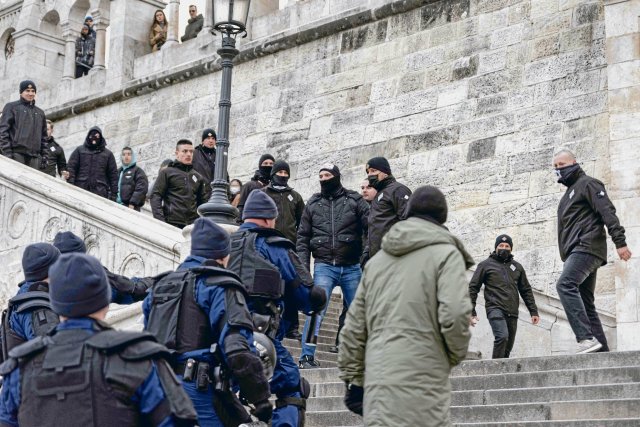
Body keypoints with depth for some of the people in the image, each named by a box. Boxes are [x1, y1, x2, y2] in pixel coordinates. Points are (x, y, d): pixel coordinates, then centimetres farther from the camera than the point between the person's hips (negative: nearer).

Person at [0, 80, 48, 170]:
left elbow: (43, 136, 24)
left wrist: (44, 155, 12)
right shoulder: (12, 107, 9)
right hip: (17, 153, -5)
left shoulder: (40, 113, 24)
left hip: (34, 156, 5)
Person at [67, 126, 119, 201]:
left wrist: (113, 194, 5)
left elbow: (113, 174, 14)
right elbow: (71, 168, 7)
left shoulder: (108, 154, 17)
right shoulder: (79, 150, 15)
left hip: (100, 192, 0)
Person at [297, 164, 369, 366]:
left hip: (352, 267, 0)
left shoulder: (354, 200, 4)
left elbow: (370, 228, -2)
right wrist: (303, 266, 2)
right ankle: (307, 356, -11)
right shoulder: (313, 204, 10)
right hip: (324, 266, 0)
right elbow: (303, 237, 12)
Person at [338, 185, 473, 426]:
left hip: (378, 384, 6)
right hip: (420, 386, -6)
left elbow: (354, 326, 17)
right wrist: (456, 355, 6)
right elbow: (454, 315, -14)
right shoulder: (445, 253, -1)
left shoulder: (377, 259, 18)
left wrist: (354, 379, 22)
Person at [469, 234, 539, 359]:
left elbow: (526, 291, 24)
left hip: (512, 313, 5)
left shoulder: (517, 267, 21)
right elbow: (473, 288, 6)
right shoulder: (486, 265, 9)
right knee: (502, 336, -27)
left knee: (508, 347, 2)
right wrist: (471, 312, -4)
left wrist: (533, 311, 15)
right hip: (495, 308, -5)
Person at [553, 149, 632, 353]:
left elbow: (607, 211, -11)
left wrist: (619, 241, -22)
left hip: (586, 246, -10)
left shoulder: (587, 184, 1)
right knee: (585, 303, 4)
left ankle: (587, 338, -37)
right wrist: (566, 257, 19)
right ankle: (601, 350, 1)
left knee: (565, 285, -28)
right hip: (577, 251, 10)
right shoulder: (569, 192, 29)